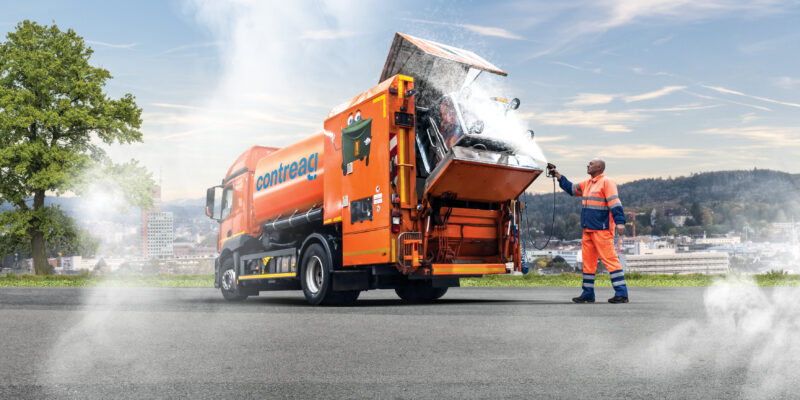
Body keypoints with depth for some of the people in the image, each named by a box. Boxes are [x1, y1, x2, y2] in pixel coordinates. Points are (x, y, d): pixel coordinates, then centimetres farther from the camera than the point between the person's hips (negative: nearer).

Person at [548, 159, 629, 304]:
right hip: (588, 230, 9)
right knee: (588, 260, 11)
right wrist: (557, 175, 26)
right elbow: (571, 188, 29)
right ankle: (588, 294, 18)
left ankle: (621, 294, -6)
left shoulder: (606, 182, -8)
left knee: (610, 259, -9)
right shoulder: (587, 183, 18)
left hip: (602, 230, -9)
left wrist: (619, 222, -25)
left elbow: (615, 203, -17)